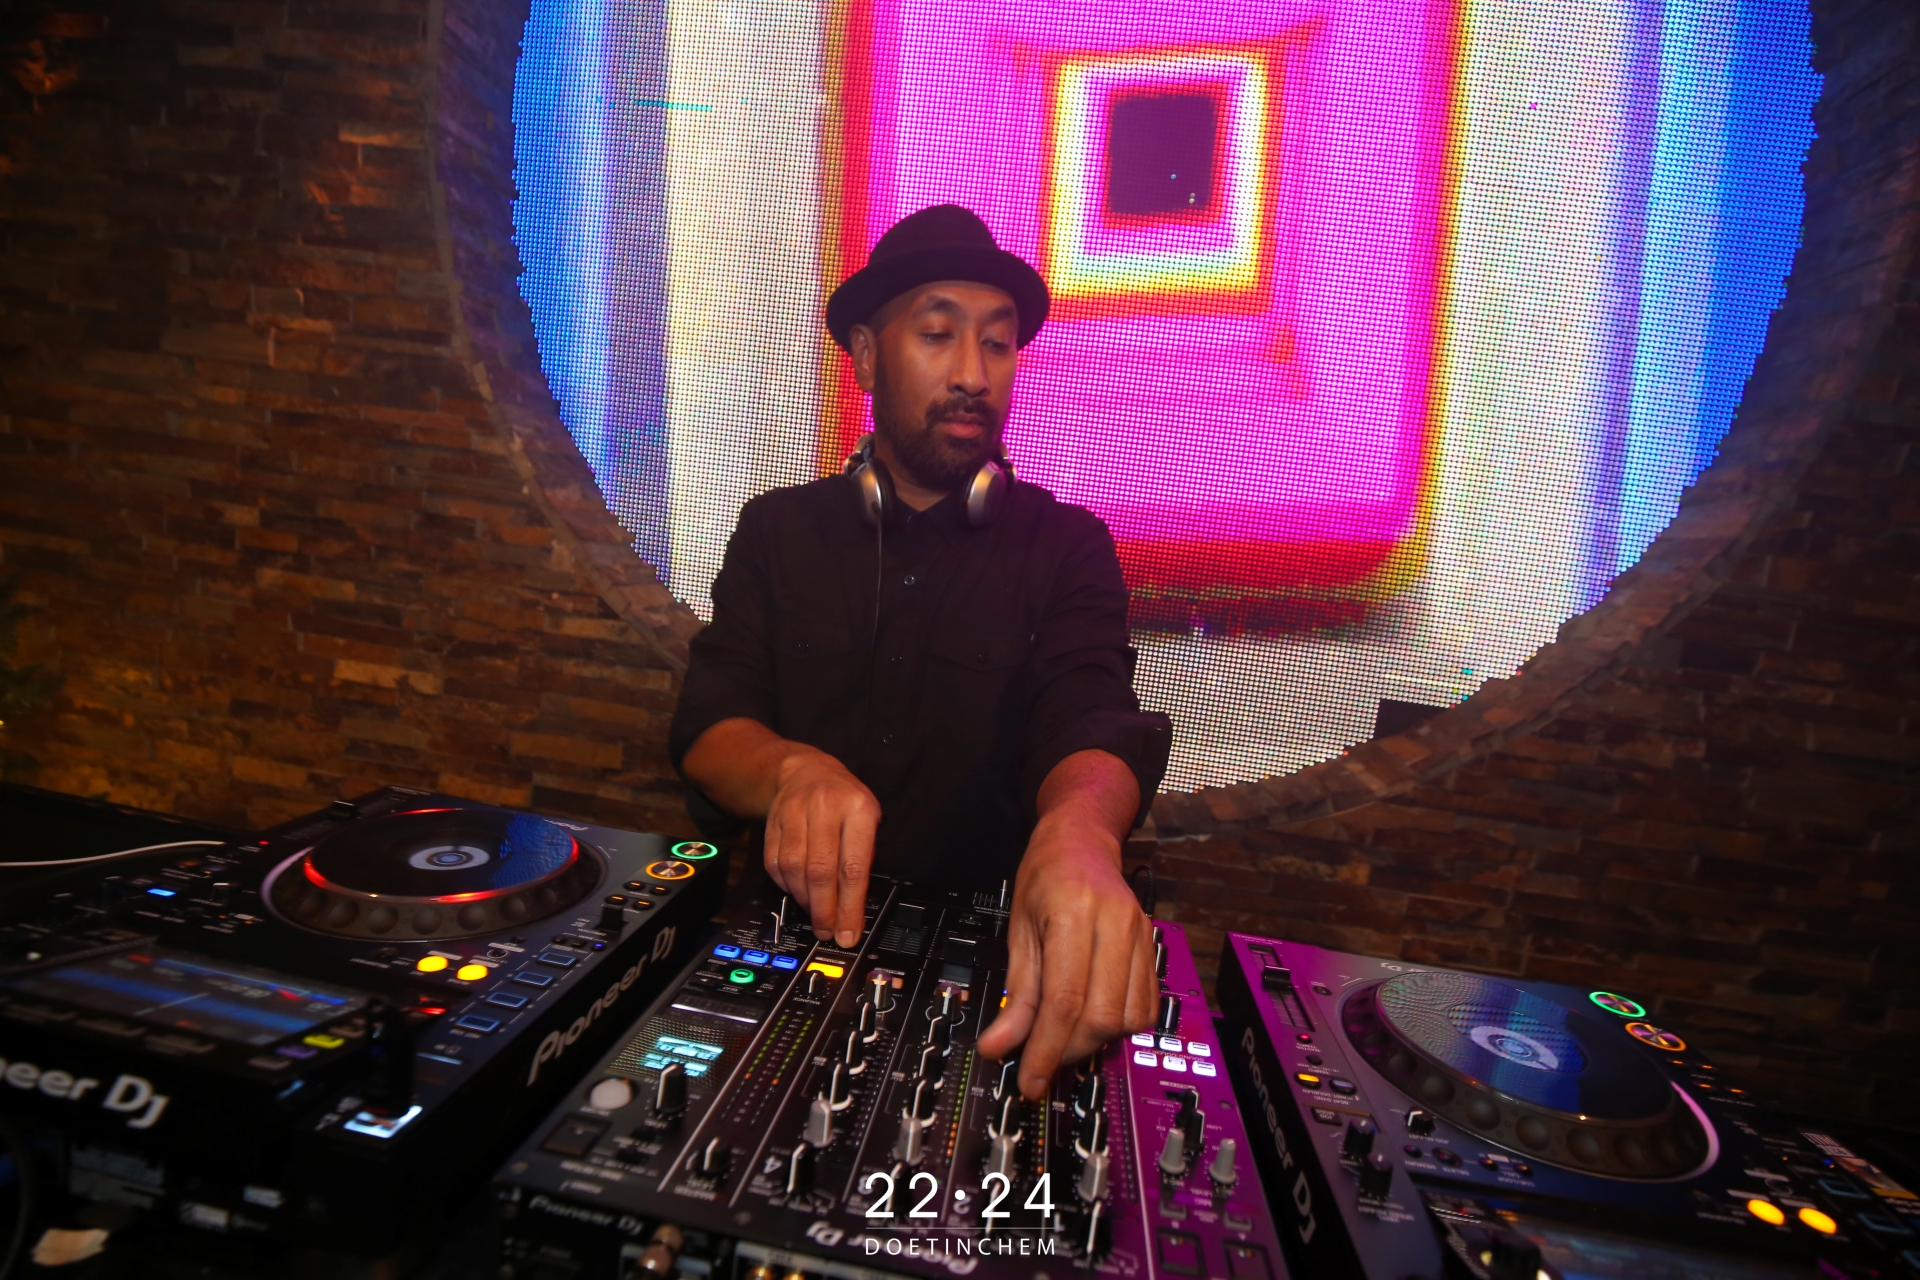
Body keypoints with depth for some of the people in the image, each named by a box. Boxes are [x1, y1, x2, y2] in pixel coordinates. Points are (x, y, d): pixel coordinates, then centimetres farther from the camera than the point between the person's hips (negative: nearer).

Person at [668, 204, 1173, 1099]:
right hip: (785, 927, 1)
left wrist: (1078, 831, -40)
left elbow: (1092, 719, -15)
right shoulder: (780, 530, 5)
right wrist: (795, 772, -28)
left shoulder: (1067, 545, 1)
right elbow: (706, 727, -4)